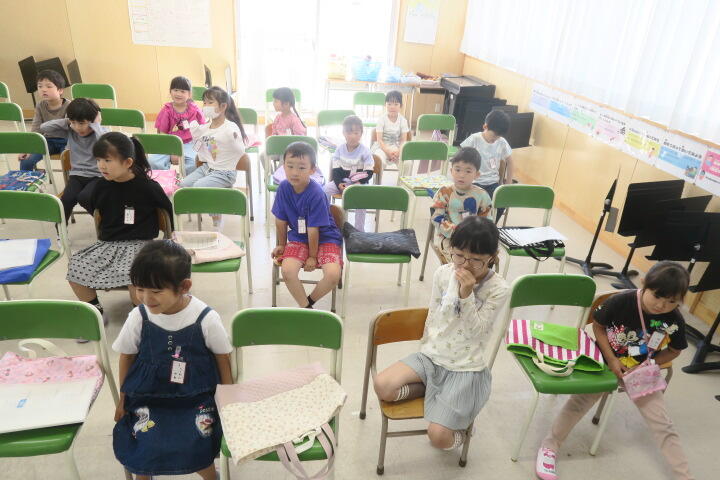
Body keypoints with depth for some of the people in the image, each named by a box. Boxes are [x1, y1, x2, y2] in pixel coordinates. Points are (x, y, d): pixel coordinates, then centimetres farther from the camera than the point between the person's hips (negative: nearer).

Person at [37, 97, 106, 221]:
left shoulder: (101, 132, -10)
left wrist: (96, 124, -22)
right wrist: (67, 122, -5)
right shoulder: (70, 132, 3)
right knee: (66, 199, -21)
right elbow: (44, 128, -2)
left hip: (97, 176, -4)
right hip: (77, 175, 4)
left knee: (84, 198, -29)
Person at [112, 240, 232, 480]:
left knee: (195, 451, -17)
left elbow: (222, 357, -2)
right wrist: (123, 399, 15)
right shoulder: (138, 317, -9)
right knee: (142, 450, -14)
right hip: (148, 396, 2)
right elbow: (126, 357, 7)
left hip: (196, 398, -2)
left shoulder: (206, 318, -16)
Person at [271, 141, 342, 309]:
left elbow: (313, 229, -18)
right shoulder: (284, 188, -10)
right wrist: (282, 245, 10)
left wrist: (313, 256, -11)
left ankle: (309, 300, 6)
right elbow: (281, 220, 2)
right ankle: (306, 308, -1)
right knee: (287, 270, -24)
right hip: (298, 238, 4)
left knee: (333, 274, -26)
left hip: (325, 238, -3)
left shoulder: (316, 194, -25)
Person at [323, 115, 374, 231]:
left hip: (359, 183, -3)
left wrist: (359, 183, -22)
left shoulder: (365, 151, -8)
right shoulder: (340, 149, 2)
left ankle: (359, 229, -22)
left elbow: (368, 172, -8)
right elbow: (336, 169, 2)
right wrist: (339, 183, -14)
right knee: (326, 188, -18)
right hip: (342, 181, 4)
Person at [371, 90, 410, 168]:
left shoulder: (403, 120, 1)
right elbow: (379, 139, -8)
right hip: (382, 146, -2)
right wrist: (388, 151, -22)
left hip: (397, 146, 2)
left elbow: (403, 140, 0)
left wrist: (398, 151, -20)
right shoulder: (381, 119, -5)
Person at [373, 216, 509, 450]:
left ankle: (457, 434, 20)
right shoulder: (443, 274, -5)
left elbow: (476, 330, -16)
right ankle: (430, 390, 4)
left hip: (466, 369, -3)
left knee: (439, 437, -16)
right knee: (382, 386, -20)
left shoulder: (497, 289, -14)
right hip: (432, 356, 4)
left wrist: (466, 295, -28)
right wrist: (426, 350, 12)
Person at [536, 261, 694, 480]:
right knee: (579, 402, -10)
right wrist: (612, 360, -15)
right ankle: (549, 447, 6)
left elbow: (674, 350, 1)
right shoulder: (621, 301, -26)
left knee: (663, 425, 3)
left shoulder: (675, 321, -17)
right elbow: (598, 326, -10)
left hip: (639, 371, 2)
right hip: (606, 361, -2)